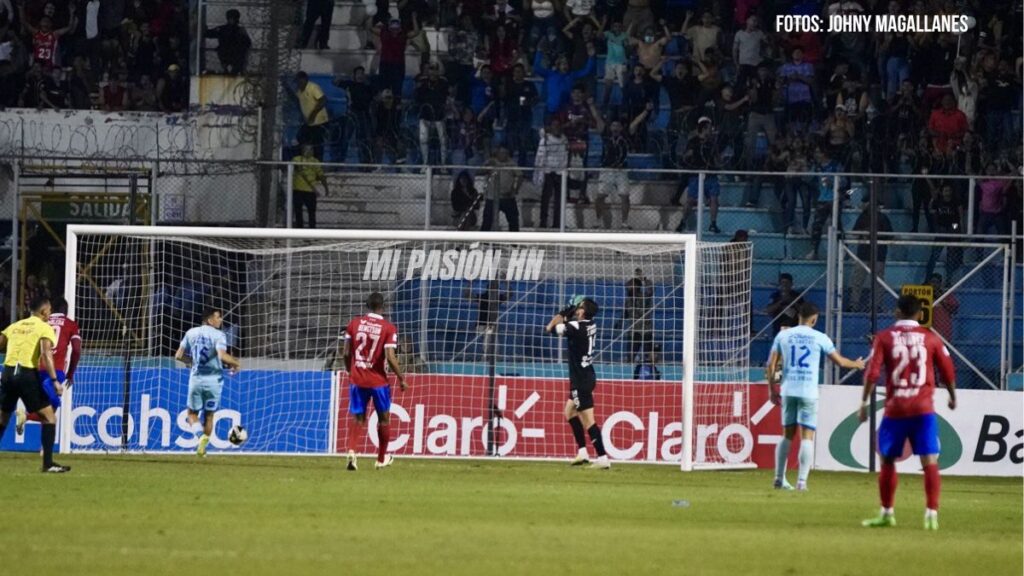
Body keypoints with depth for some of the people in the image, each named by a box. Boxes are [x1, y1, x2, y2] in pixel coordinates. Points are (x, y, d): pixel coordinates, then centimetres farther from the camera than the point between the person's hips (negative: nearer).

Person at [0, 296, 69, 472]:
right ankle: (48, 463, -2)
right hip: (28, 374, -5)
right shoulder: (45, 328, 1)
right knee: (49, 417, 4)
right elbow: (46, 353, -14)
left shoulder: (15, 326, 19)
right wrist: (55, 380, -18)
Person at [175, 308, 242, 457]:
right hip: (213, 379, -2)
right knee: (209, 415, 14)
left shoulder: (191, 333, 6)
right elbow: (222, 356, -23)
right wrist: (236, 363, -5)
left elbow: (178, 356, 8)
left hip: (196, 378, 2)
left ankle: (199, 433, -16)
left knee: (192, 412, 13)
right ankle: (203, 444, 10)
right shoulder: (218, 335, -8)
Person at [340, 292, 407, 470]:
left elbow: (346, 353, 2)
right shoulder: (388, 328, -9)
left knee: (357, 418, 7)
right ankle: (382, 459, 26)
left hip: (356, 379, 2)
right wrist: (401, 378, -2)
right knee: (383, 418, 16)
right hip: (378, 380, -2)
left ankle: (351, 450, -19)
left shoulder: (354, 323, 0)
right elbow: (390, 358, -15)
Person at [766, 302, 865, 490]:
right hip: (808, 393, -3)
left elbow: (771, 365, 4)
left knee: (787, 434, 13)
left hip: (788, 391, 3)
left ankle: (779, 479, 12)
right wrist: (857, 364, 27)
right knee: (807, 436, 1)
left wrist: (773, 390, 13)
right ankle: (802, 480, -9)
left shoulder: (783, 335, 5)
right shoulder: (819, 338, -1)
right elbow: (839, 361, 7)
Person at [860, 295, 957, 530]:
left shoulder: (884, 338, 1)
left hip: (895, 408, 0)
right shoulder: (930, 338, 4)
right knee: (930, 461, -2)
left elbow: (872, 372, -7)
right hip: (923, 408, 0)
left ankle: (886, 513, 20)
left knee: (887, 460, 15)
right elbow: (948, 372, 8)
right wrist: (952, 396, 25)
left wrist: (864, 402, 0)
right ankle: (931, 514, -13)